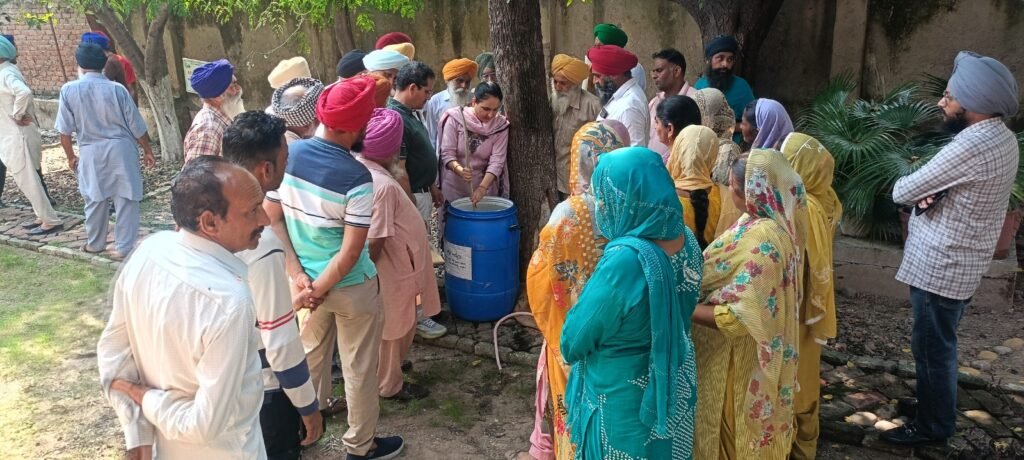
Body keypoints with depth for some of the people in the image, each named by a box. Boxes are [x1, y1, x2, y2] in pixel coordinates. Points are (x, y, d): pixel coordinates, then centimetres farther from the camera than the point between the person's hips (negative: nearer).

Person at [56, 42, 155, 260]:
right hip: (121, 149, -1)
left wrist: (71, 156, 13)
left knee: (95, 199, 17)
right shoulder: (117, 89, -7)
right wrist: (147, 150, 11)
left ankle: (95, 243, 33)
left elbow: (65, 130, -1)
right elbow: (136, 126, -2)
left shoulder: (68, 90, -6)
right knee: (126, 198, 6)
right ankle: (123, 247, 8)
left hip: (91, 152, 1)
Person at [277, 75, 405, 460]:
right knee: (359, 368, 12)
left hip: (305, 276, 6)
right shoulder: (356, 177, -25)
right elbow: (350, 253, -25)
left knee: (310, 353, 26)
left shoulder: (290, 153, -8)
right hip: (350, 286, -6)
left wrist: (300, 276, -3)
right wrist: (316, 291, -13)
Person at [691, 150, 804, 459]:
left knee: (731, 431, 12)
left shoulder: (763, 239, -29)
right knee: (732, 428, 25)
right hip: (730, 352, 9)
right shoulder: (763, 223, 0)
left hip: (735, 359, -9)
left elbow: (741, 316, -30)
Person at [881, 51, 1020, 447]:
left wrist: (911, 187, 1)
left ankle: (933, 425, 21)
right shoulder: (1001, 137, 5)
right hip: (961, 261, 10)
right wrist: (932, 192, -11)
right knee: (940, 343, 23)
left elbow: (903, 191, -22)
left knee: (932, 347, 5)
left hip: (941, 266, -10)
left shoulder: (973, 145, -28)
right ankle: (936, 408, 39)